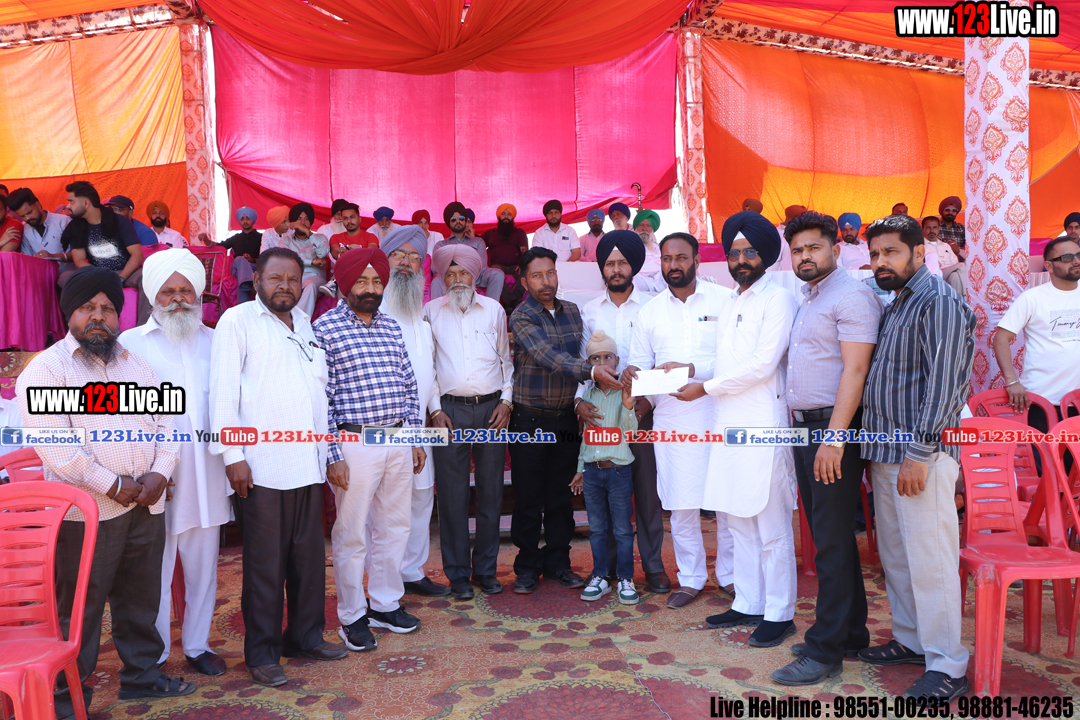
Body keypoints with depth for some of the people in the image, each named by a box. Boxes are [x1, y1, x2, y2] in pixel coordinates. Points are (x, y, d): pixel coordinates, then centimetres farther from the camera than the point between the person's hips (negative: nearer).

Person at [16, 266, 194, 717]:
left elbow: (166, 421, 12)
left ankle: (141, 674, 32)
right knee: (80, 607, 5)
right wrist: (113, 485, -14)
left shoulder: (137, 361, 14)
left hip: (146, 506, 5)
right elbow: (55, 446, -14)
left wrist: (160, 473, -4)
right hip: (87, 511, -5)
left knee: (141, 599, 16)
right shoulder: (45, 369, -4)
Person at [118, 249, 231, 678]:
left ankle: (197, 645, 29)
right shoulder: (132, 343, 1)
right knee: (155, 570, 5)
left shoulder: (214, 342, 10)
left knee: (203, 567, 12)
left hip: (206, 477, 3)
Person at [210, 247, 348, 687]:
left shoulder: (304, 324, 17)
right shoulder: (237, 321, -2)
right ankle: (262, 653, 17)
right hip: (261, 467, -6)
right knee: (265, 563, 3)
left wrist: (327, 451, 18)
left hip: (308, 464, 6)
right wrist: (232, 455, -13)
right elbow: (223, 391, -7)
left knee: (309, 556, 12)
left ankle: (306, 636, 27)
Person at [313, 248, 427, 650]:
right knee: (351, 534, 5)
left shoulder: (392, 328, 13)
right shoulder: (325, 328, -5)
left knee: (395, 526, 14)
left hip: (398, 441, 6)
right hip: (355, 442, -6)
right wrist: (332, 457, -13)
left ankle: (386, 605, 30)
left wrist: (417, 438, 12)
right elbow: (320, 397, -10)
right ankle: (352, 616, 21)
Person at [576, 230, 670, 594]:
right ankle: (609, 561, 20)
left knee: (647, 487, 2)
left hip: (641, 410, -2)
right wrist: (580, 400, -9)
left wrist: (649, 399, -14)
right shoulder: (588, 311, 9)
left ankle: (653, 563, 14)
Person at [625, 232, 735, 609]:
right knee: (681, 501, 6)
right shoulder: (650, 312, 11)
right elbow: (640, 366, 12)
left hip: (718, 412, -2)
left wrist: (692, 369, -18)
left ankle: (729, 574, 23)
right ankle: (690, 578, 22)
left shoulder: (724, 300, 1)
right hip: (671, 418, 2)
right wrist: (633, 376, -11)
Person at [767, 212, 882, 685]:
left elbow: (854, 370, -17)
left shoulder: (852, 295, -9)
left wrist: (834, 437, -22)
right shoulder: (806, 301, 19)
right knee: (828, 537, 14)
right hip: (803, 425, 9)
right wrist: (801, 430, 13)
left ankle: (826, 651, 4)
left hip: (834, 427, -9)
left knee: (832, 541, -4)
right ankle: (850, 634, 26)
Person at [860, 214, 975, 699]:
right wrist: (875, 448, 15)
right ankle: (911, 640, 29)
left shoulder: (939, 301, -9)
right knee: (895, 554, 15)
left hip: (920, 456, -9)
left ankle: (947, 666, 7)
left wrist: (920, 452, -20)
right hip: (885, 453, 9)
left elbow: (943, 383, -17)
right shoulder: (894, 306, 18)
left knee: (929, 559, -4)